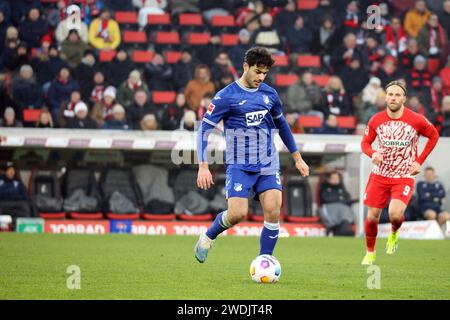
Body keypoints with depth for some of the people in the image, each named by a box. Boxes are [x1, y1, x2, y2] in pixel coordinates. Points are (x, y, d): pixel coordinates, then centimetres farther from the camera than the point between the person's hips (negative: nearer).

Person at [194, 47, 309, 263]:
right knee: (237, 214, -15)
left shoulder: (269, 94, 9)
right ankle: (208, 237, 16)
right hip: (239, 166, -4)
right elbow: (204, 129, -6)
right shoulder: (226, 96, -6)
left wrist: (297, 158, 27)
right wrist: (203, 166, -15)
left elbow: (281, 125, 25)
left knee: (273, 211, -12)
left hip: (268, 165, 4)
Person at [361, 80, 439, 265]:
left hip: (404, 177, -2)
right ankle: (370, 253, 26)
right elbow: (365, 142, 8)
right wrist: (373, 154, -15)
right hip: (379, 175, 3)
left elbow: (434, 136, 7)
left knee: (395, 214, -23)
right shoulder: (376, 120, -5)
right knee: (372, 217, 1)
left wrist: (419, 161, 1)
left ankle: (394, 233, 14)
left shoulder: (416, 120, -11)